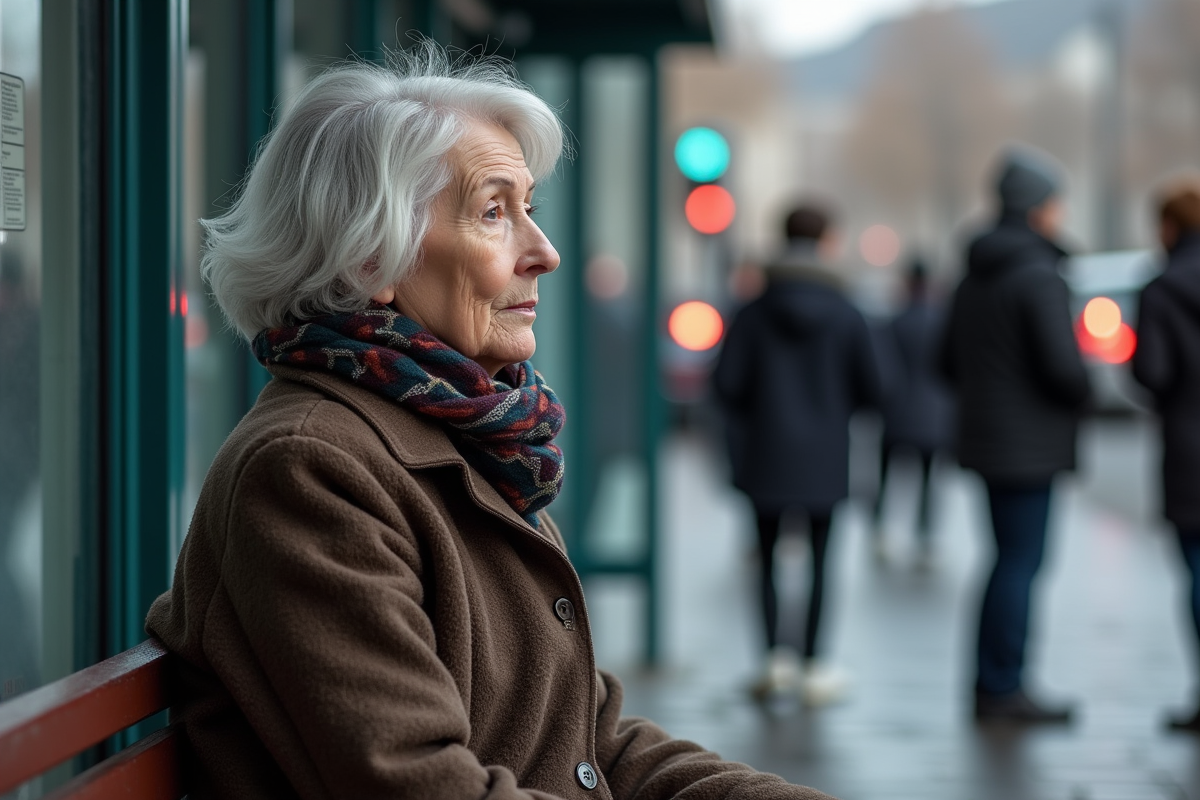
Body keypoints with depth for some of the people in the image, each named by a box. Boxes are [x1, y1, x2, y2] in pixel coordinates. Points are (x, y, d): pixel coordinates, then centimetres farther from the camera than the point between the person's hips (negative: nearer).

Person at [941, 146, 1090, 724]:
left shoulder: (974, 277, 12)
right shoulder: (1039, 276, -16)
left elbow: (950, 363, 17)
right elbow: (1062, 365, -21)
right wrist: (1082, 394, -1)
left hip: (986, 438, 9)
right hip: (1029, 445, -9)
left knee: (1013, 558, 15)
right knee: (1021, 562, -3)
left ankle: (990, 684, 18)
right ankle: (1003, 690, 1)